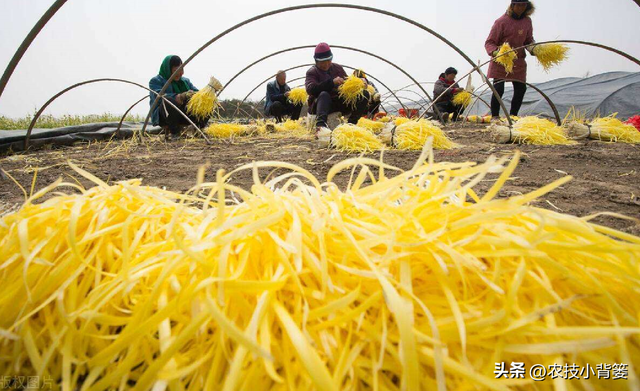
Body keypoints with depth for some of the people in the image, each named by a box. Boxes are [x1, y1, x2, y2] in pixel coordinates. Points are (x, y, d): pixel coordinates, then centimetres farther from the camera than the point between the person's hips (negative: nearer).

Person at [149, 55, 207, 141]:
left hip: (184, 114, 5)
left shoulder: (185, 81, 19)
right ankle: (171, 132, -22)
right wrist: (181, 97, -36)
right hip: (163, 117, -5)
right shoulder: (156, 81, 0)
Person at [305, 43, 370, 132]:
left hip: (340, 103, 4)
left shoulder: (338, 68, 18)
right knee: (324, 94, -37)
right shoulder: (312, 72, 4)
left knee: (364, 94, -12)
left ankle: (351, 123, -27)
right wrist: (332, 82, -24)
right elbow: (310, 89, -16)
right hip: (321, 104, -4)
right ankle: (321, 124, -59)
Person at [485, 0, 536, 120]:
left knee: (521, 89, 4)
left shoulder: (527, 21, 7)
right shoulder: (502, 21, -10)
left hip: (518, 61, 6)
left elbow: (529, 40, 17)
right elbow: (489, 42, -10)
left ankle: (513, 116, 18)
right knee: (498, 89, -12)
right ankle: (495, 117, 0)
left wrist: (532, 49, -5)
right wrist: (495, 52, -29)